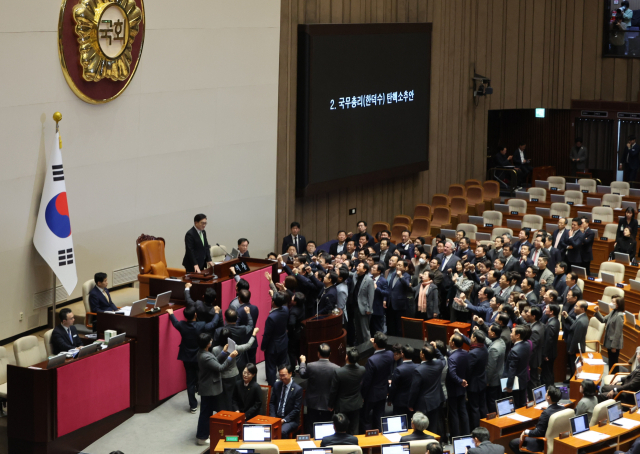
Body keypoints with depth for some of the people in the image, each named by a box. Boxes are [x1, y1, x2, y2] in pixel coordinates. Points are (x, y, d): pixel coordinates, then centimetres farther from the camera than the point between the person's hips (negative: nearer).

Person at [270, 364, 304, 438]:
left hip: (290, 420, -4)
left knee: (282, 431, -34)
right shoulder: (276, 385, 6)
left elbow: (297, 409, -8)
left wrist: (284, 420, -15)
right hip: (276, 417, 4)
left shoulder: (297, 389, -9)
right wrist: (273, 417, -3)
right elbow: (272, 402, 11)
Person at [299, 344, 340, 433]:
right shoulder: (336, 368, -17)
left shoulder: (310, 366, -17)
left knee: (311, 429, 15)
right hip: (328, 404, 0)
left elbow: (302, 375, 5)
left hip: (313, 403, 0)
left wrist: (302, 362, 22)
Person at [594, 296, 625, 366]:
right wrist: (597, 312, 0)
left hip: (614, 343, -9)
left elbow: (618, 333, -21)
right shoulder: (612, 312, 4)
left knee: (613, 363, 0)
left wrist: (614, 346, -18)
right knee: (610, 362, 18)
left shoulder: (619, 316, -22)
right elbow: (603, 320, 17)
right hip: (609, 342, 9)